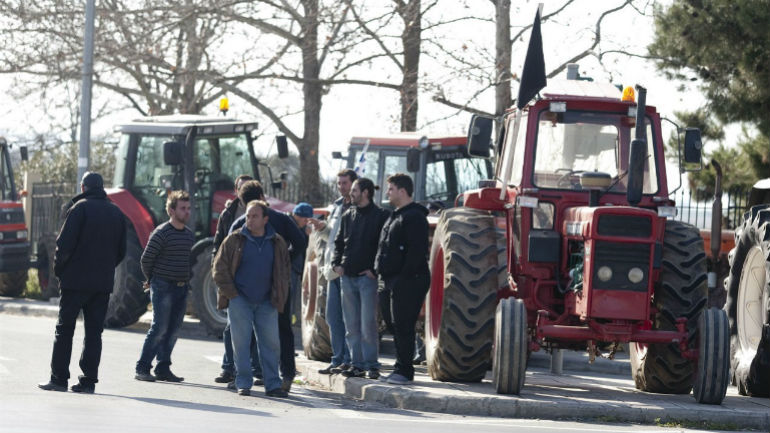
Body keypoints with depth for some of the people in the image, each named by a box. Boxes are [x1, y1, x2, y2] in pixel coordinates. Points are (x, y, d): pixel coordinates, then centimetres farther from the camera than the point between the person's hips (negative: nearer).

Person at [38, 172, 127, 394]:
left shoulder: (81, 208, -8)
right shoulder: (116, 213, 11)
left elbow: (65, 243, -13)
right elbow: (121, 251, 12)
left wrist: (58, 268, 1)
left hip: (76, 280, -5)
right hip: (104, 282, 5)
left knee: (64, 329, 2)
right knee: (94, 331, 7)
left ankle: (59, 378, 0)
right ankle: (89, 380, 2)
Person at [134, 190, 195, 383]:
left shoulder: (189, 234, 12)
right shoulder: (162, 233, -11)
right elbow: (146, 259, -7)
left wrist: (187, 281, 17)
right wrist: (152, 279, 6)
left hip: (182, 287, 7)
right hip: (163, 287, -7)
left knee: (172, 331, 6)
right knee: (159, 329, -10)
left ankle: (163, 368, 12)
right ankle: (142, 369, -6)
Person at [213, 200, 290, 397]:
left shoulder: (277, 243, 7)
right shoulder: (234, 240, 0)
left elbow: (285, 269, 16)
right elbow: (220, 268, 1)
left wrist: (279, 296, 7)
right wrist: (230, 293, -5)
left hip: (266, 303, 2)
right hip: (240, 300, -2)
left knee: (271, 343, 1)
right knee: (241, 342, -2)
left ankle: (272, 384, 6)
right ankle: (243, 383, 3)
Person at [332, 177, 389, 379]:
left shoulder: (380, 216, -4)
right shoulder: (348, 216, 14)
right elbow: (339, 243, 22)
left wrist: (375, 269, -12)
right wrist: (337, 263, 6)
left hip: (368, 277, -6)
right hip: (348, 276, 6)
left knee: (368, 324, -7)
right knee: (351, 325, 6)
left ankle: (371, 364, -1)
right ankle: (357, 364, 11)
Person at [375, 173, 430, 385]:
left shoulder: (414, 217, -13)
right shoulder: (396, 216, 20)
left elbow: (417, 251, -21)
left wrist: (404, 277, -21)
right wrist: (384, 272, 16)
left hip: (409, 281, -10)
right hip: (396, 282, 10)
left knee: (403, 326, -10)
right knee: (398, 326, 12)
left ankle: (404, 371, -8)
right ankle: (401, 369, 17)